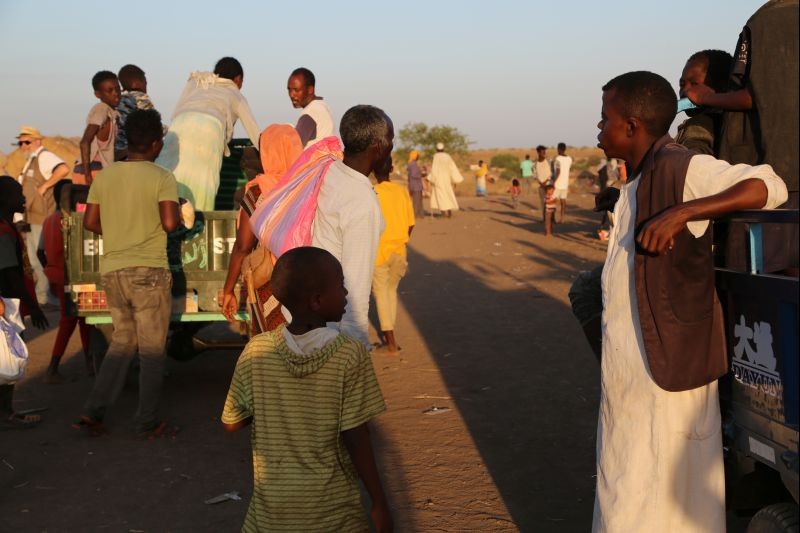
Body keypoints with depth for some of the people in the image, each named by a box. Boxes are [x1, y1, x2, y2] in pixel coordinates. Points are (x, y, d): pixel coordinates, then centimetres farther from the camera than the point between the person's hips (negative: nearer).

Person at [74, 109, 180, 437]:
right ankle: (148, 423, 12)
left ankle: (93, 413, 12)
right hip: (148, 272, -5)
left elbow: (90, 223, 7)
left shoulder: (104, 177, 6)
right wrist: (178, 215, 2)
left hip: (112, 271, 5)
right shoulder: (161, 178, -10)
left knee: (122, 342, 18)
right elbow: (170, 223, -20)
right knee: (151, 349, 6)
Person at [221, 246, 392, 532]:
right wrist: (379, 502, -5)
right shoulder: (350, 355, -17)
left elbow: (231, 422, 1)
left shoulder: (255, 351, -9)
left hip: (273, 502, 3)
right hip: (333, 507, -2)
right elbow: (356, 439, -15)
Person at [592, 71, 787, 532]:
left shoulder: (682, 168, -17)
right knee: (629, 482, 20)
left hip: (667, 364, -9)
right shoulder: (640, 182, 12)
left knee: (660, 493, 2)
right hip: (631, 367, 9)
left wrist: (680, 213, -34)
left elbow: (769, 186, -27)